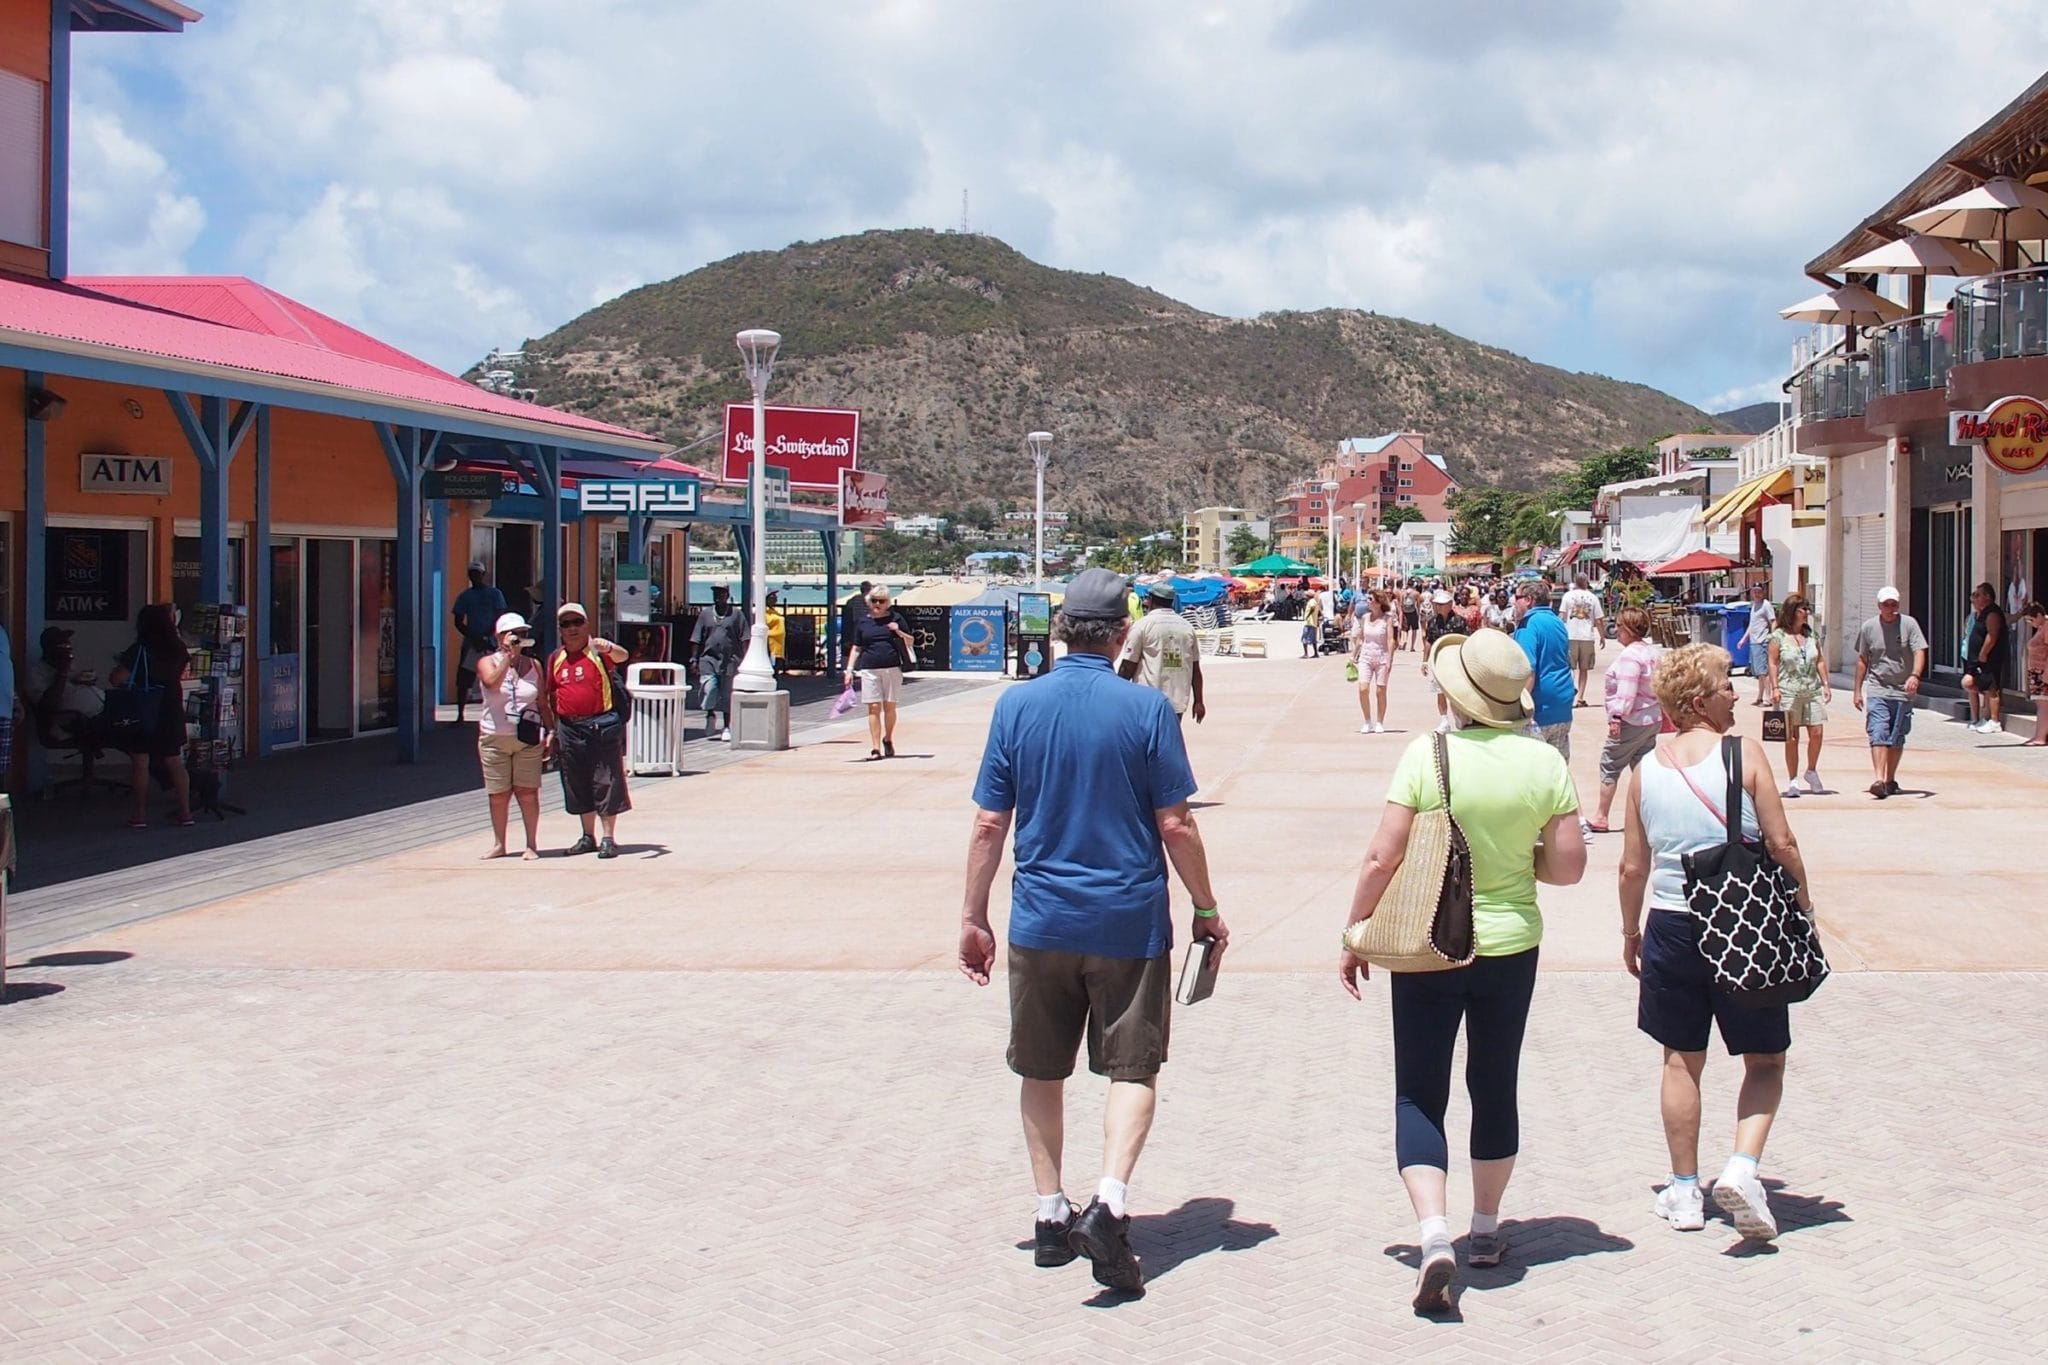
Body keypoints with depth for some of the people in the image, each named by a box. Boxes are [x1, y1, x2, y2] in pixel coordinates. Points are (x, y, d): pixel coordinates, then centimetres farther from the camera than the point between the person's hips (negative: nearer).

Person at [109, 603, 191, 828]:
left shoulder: (139, 651, -16)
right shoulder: (178, 648, -1)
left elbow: (116, 679, -19)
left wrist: (121, 664, 4)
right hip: (171, 712, 5)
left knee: (140, 763, 2)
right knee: (175, 763, 12)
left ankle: (139, 815, 4)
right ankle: (185, 812, 11)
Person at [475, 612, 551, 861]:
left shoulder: (533, 665, 9)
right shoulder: (487, 662, 2)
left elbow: (542, 702, 12)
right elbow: (492, 683, -21)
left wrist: (551, 730, 4)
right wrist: (508, 655, -19)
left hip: (528, 738, 1)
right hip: (494, 738, -1)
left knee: (527, 791, -3)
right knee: (498, 794, 4)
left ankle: (532, 844, 2)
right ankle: (498, 843, 14)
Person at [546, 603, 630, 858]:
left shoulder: (598, 650, -3)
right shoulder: (556, 658, 12)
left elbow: (621, 657, -24)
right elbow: (551, 696, 19)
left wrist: (609, 648, -46)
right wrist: (552, 730, 16)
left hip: (602, 726, -5)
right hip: (569, 729, 5)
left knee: (606, 782, -3)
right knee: (578, 785, 11)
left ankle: (608, 839, 3)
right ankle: (588, 837, 22)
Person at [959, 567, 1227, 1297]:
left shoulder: (1017, 706, -2)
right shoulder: (1147, 708, -8)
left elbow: (989, 825, -1)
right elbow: (1175, 825, -6)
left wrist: (974, 917, 8)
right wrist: (1207, 910, 6)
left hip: (1042, 921, 2)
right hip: (1129, 921, -2)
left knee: (1042, 1072, 16)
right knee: (1133, 1069, 6)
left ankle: (1051, 1216, 21)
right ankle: (1110, 1203, -12)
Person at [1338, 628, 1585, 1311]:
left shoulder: (1428, 755, -14)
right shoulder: (1544, 762, -6)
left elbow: (1382, 858, -14)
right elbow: (1569, 866, -4)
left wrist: (1354, 935, -2)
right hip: (1511, 945, 3)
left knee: (1419, 1093, 5)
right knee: (1496, 1086, 19)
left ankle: (1435, 1235, -13)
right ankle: (1486, 1229, 31)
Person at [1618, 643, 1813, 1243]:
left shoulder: (1646, 770, 1)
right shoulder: (1744, 755, -9)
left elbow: (1633, 867, 4)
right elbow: (1781, 844, -10)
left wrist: (1630, 933, 17)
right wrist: (1803, 902, 6)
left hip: (1672, 925, 3)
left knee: (1682, 1061, 15)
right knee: (1765, 1060, 10)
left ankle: (1684, 1191, 20)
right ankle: (1742, 1166, -11)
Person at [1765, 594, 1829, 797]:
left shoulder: (1811, 636, 13)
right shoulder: (1778, 637, -1)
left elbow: (1819, 662, 17)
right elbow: (1773, 663, -3)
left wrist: (1825, 684, 10)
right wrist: (1775, 687, -11)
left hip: (1813, 691, 4)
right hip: (1789, 692, -4)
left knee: (1816, 733, -3)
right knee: (1791, 738, -1)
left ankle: (1812, 771, 18)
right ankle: (1792, 781, 6)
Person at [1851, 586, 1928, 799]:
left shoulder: (1909, 624, -1)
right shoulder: (1869, 627, 4)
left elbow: (1919, 652, -8)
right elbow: (1862, 659, 12)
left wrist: (1915, 675, -27)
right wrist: (1857, 690, 11)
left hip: (1904, 692, 0)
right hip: (1878, 690, 0)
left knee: (1897, 739, 8)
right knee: (1878, 735, -14)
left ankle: (1891, 780, 21)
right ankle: (1879, 780, -22)